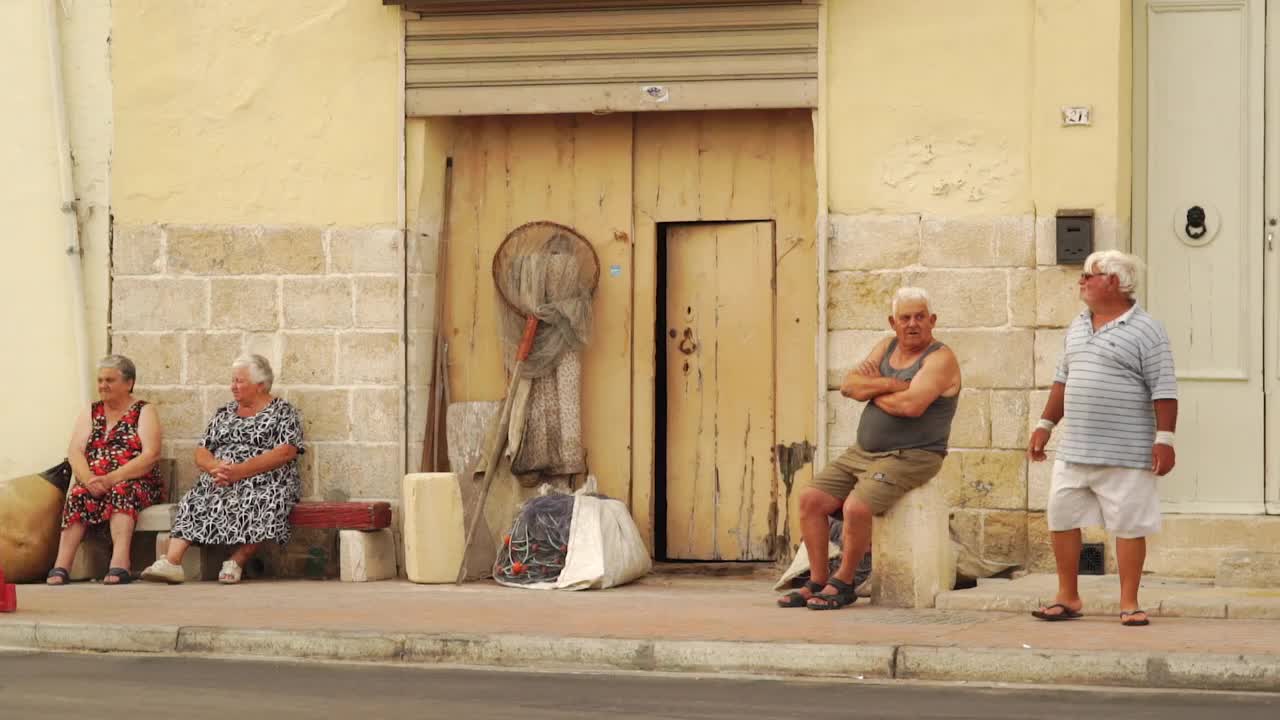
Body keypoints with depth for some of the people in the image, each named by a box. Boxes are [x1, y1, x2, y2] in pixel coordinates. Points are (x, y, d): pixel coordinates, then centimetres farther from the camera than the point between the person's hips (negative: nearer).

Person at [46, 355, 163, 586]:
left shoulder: (143, 412, 5)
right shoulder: (90, 413, 17)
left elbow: (151, 455, -10)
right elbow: (74, 452, 4)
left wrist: (112, 479, -22)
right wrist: (89, 480, -18)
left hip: (136, 482, -3)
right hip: (93, 483, 3)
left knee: (121, 491, -35)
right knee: (78, 495, -29)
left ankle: (119, 563, -54)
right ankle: (62, 565, -43)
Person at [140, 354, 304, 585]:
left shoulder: (284, 412, 4)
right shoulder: (223, 414, 21)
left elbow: (285, 453, -11)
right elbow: (201, 453, 15)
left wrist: (238, 471, -18)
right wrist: (217, 467, -10)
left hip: (265, 481, -4)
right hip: (219, 483, 5)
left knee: (264, 502, -37)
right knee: (194, 503, -23)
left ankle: (237, 561, -29)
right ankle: (171, 561, -37)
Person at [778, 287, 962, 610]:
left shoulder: (940, 359, -10)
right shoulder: (886, 347, 12)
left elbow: (911, 405, -26)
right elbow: (848, 385, 0)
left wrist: (871, 390, -8)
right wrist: (891, 384, -16)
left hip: (909, 458, -8)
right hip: (864, 452, 8)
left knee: (856, 508, -28)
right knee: (810, 499, -5)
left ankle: (842, 584, -9)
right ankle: (817, 581, 1)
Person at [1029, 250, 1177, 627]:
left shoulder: (1146, 331, -7)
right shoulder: (1078, 327, 15)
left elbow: (1164, 389, -11)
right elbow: (1063, 379, 22)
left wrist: (1164, 438, -17)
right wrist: (1045, 424, 19)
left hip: (1125, 454, -7)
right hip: (1074, 450, 7)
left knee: (1129, 525, -2)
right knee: (1061, 519, 6)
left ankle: (1129, 603, 7)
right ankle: (1068, 598, 17)